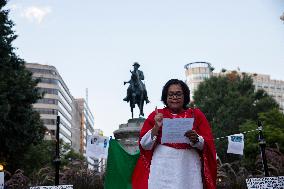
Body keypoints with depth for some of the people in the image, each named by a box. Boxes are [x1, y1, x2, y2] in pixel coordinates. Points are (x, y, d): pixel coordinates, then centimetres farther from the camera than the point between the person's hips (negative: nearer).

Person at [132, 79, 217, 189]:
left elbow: (208, 144, 5)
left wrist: (196, 139, -15)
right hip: (162, 169, 0)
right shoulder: (156, 115, 8)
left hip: (189, 169, 1)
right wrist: (156, 127, -11)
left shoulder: (196, 115, 10)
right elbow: (144, 145, 3)